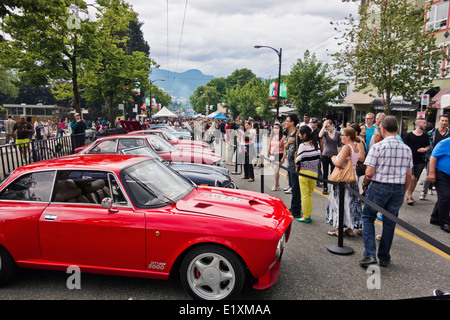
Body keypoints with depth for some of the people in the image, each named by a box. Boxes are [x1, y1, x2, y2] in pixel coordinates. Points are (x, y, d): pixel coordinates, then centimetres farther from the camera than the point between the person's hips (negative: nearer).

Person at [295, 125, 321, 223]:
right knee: (310, 194, 15)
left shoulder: (302, 145, -12)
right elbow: (318, 157, 10)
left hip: (304, 172, -5)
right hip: (314, 172, 5)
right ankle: (309, 215, 18)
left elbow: (298, 161, -11)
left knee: (305, 195, 2)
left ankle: (305, 217, 7)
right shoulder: (316, 143, 4)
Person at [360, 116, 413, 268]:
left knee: (368, 218, 10)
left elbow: (369, 172, -13)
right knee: (390, 222, 13)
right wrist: (403, 193, 20)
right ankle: (384, 258, 24)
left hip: (379, 187, -4)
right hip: (398, 189, 5)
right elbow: (409, 175, 9)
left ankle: (370, 255, 0)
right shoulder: (407, 149, 4)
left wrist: (365, 184, 5)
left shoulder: (377, 147, -11)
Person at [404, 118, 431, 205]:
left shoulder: (425, 135, 9)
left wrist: (425, 149, -7)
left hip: (420, 161, 4)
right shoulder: (409, 135, -1)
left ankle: (410, 195, 20)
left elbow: (429, 146, 16)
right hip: (410, 160, -4)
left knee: (415, 179, 6)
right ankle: (409, 197, -2)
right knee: (411, 178, -13)